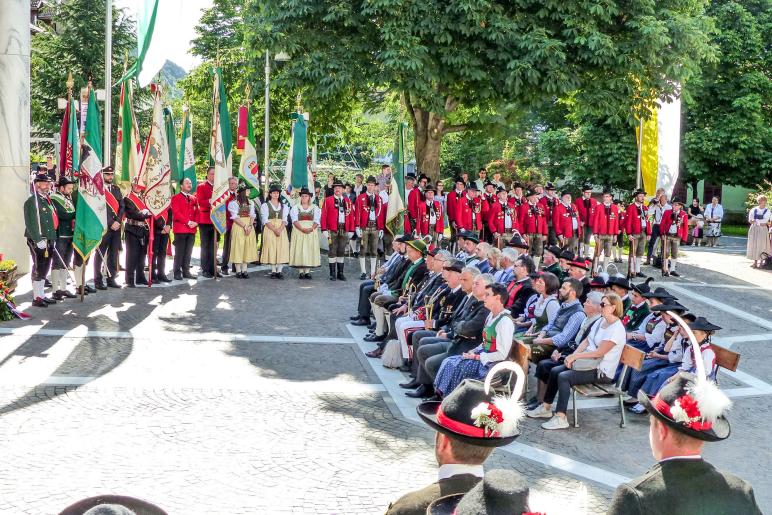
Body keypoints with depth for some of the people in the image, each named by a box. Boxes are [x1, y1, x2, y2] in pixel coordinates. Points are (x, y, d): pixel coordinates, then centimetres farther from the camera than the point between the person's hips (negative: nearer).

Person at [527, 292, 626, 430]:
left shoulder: (617, 329, -18)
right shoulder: (600, 322, 10)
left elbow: (599, 352, -22)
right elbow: (586, 341, 9)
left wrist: (575, 356, -18)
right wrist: (573, 355, -8)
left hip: (602, 372, -9)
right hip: (591, 363, 9)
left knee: (563, 377, -23)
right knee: (555, 371, 1)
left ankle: (561, 418, -21)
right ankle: (546, 408, 11)